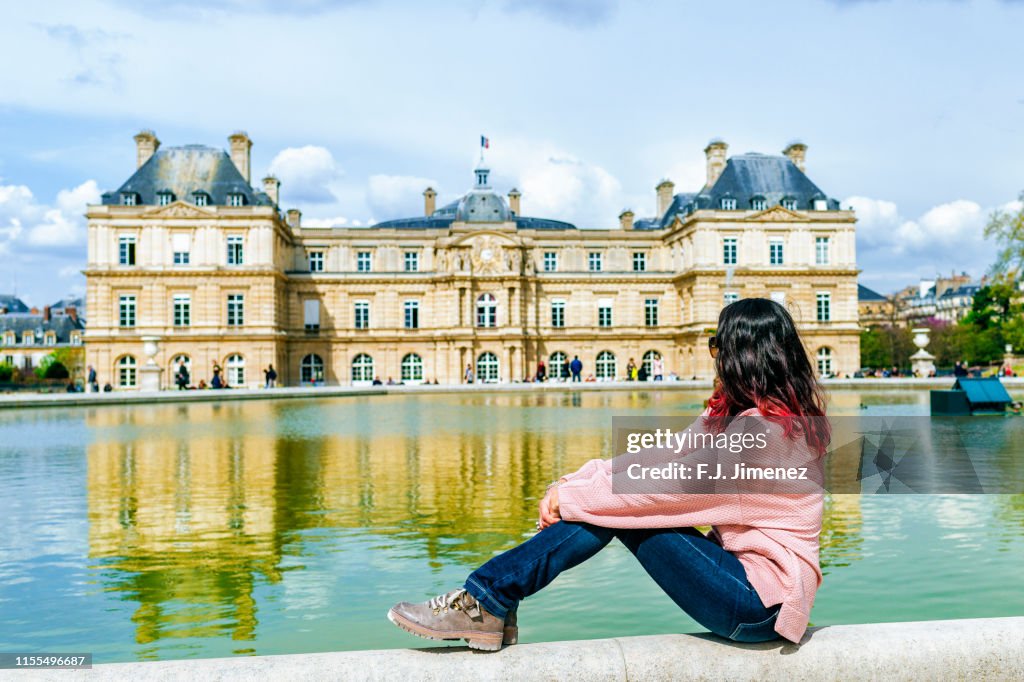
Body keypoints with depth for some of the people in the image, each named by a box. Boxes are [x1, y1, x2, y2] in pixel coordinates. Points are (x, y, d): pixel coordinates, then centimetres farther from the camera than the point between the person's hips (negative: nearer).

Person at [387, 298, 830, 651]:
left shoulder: (765, 430, -20)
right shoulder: (730, 414, 10)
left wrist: (570, 497, -14)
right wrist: (573, 483, -11)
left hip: (761, 604, -8)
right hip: (746, 577, 8)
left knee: (614, 507, -17)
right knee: (599, 501, -7)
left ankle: (486, 601, -13)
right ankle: (489, 607, -9)